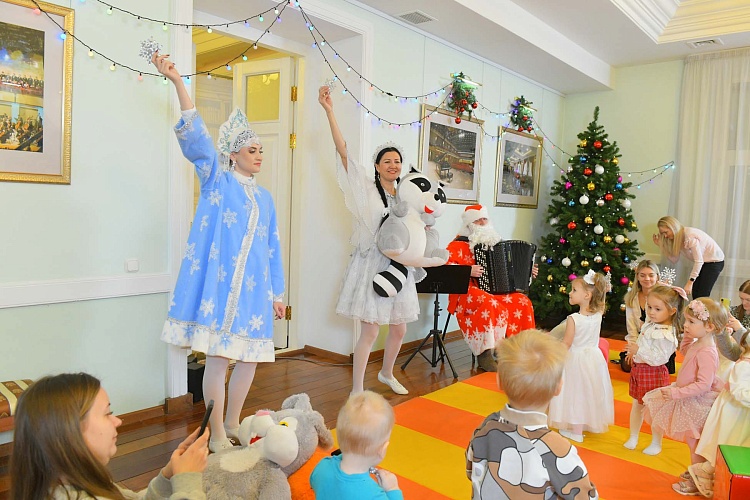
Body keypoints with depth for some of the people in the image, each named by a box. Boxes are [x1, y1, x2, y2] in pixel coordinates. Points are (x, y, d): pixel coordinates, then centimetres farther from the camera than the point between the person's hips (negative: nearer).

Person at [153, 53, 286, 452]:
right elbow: (195, 136, -10)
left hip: (253, 286, 5)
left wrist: (276, 292, 15)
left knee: (250, 356, 8)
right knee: (218, 355, -4)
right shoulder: (216, 180, 4)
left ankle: (232, 424, 28)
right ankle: (217, 435, 12)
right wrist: (178, 83, -20)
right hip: (219, 281, -5)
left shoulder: (264, 197, 17)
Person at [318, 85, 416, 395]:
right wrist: (329, 111, -19)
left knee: (399, 329, 14)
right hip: (371, 265, -6)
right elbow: (343, 151, -13)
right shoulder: (366, 188, -3)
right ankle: (356, 391, 5)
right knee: (370, 331, -7)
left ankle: (387, 374, 39)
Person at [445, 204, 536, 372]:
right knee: (490, 304, -36)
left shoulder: (493, 242, 18)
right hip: (469, 292, -6)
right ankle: (484, 354, -27)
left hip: (496, 289, 6)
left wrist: (527, 272, 14)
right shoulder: (459, 244, -1)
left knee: (522, 302, -17)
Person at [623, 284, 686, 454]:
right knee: (636, 405, 20)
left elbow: (659, 358, -28)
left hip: (653, 373, -9)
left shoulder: (666, 334, -26)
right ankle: (633, 437, 36)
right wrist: (634, 352, 9)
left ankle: (656, 444, 27)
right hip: (639, 369, 9)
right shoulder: (650, 324, 2)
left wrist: (639, 351, -29)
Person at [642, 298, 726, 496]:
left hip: (697, 405, -10)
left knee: (694, 444, 7)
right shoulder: (697, 344, -1)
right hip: (689, 401, 10)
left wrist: (677, 393, -29)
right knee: (693, 443, 26)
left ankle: (696, 483, 23)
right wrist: (687, 336, 8)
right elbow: (684, 352, 23)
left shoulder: (706, 353, -31)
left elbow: (703, 385, -32)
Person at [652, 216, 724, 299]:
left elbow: (699, 261, -29)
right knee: (695, 294, 1)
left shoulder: (690, 236, -27)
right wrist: (661, 245, -10)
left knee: (702, 296, -13)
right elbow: (674, 259, -4)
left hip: (715, 261, -8)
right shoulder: (677, 238, -1)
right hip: (702, 262, 8)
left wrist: (690, 283, -30)